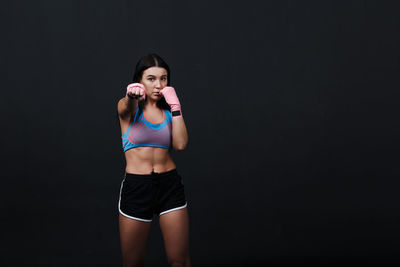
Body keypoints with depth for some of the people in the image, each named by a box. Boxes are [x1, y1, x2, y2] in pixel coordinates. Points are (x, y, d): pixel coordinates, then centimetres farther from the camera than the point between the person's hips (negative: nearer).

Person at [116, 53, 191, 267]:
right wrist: (132, 96, -50)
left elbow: (180, 144, -6)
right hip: (136, 186, -2)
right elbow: (125, 108, -27)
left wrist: (175, 106, -8)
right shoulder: (130, 108, 0)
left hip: (170, 184, 2)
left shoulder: (169, 110, 9)